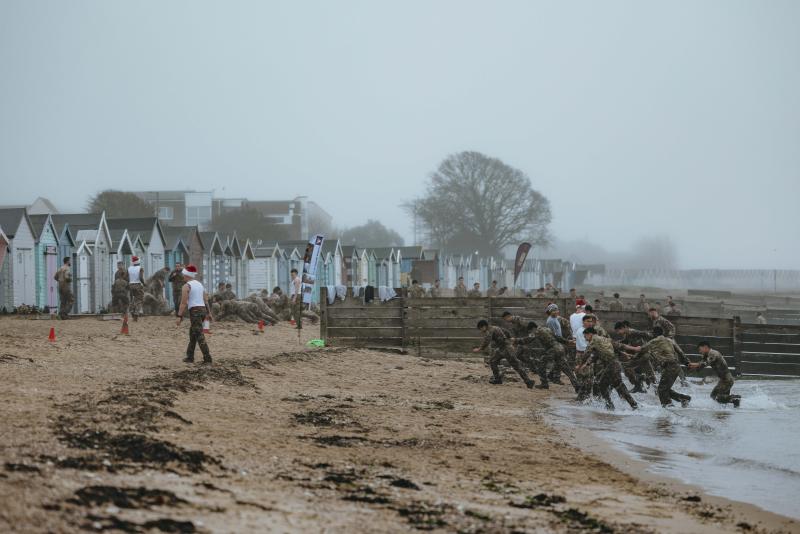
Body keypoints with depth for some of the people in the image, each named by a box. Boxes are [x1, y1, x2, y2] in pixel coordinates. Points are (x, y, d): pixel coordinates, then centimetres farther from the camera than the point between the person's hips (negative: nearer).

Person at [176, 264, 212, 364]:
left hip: (194, 311, -8)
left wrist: (179, 316, -14)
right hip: (203, 310, 8)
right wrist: (209, 313, 18)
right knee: (192, 334, 18)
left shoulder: (186, 286, -7)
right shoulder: (199, 284, 17)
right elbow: (206, 300, 16)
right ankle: (190, 356, 20)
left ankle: (207, 358, -16)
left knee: (199, 336, -10)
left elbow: (183, 303, -14)